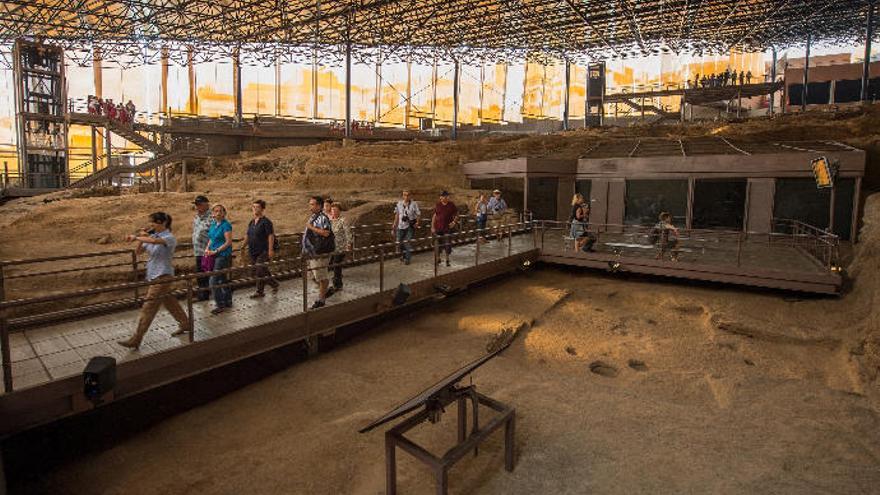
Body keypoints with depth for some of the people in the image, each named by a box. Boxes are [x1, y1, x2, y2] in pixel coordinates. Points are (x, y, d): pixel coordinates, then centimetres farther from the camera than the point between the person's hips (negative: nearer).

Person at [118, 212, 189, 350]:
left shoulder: (169, 238, -15)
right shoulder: (153, 236, 8)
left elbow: (154, 241, -36)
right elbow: (139, 251, 9)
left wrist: (136, 237, -32)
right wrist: (141, 238, -4)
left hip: (163, 277, -8)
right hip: (153, 276, 8)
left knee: (148, 308, -5)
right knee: (170, 303, 19)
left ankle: (135, 341, 1)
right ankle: (185, 324, 35)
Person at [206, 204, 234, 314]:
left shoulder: (226, 225, -13)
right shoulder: (213, 224, 11)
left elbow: (228, 242, -17)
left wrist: (215, 251, -18)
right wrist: (207, 248, 2)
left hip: (223, 255, -8)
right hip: (215, 255, 8)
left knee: (214, 281, -9)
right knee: (222, 279, 16)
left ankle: (220, 305, 1)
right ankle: (228, 302, 27)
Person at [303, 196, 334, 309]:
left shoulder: (322, 218, -17)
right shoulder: (312, 217, 14)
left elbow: (326, 233, -32)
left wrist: (311, 227, -23)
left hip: (319, 253, -10)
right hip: (311, 253, 10)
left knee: (321, 277, 0)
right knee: (315, 277, 19)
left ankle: (321, 299, 9)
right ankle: (324, 292, 35)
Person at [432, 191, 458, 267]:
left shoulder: (452, 205, -2)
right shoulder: (437, 205, 0)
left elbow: (456, 215, 7)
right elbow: (434, 216, 3)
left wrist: (454, 222, -9)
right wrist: (432, 227, 0)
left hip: (448, 228, -1)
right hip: (438, 228, 1)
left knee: (448, 244, 1)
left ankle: (447, 260, 16)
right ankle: (438, 258, 26)